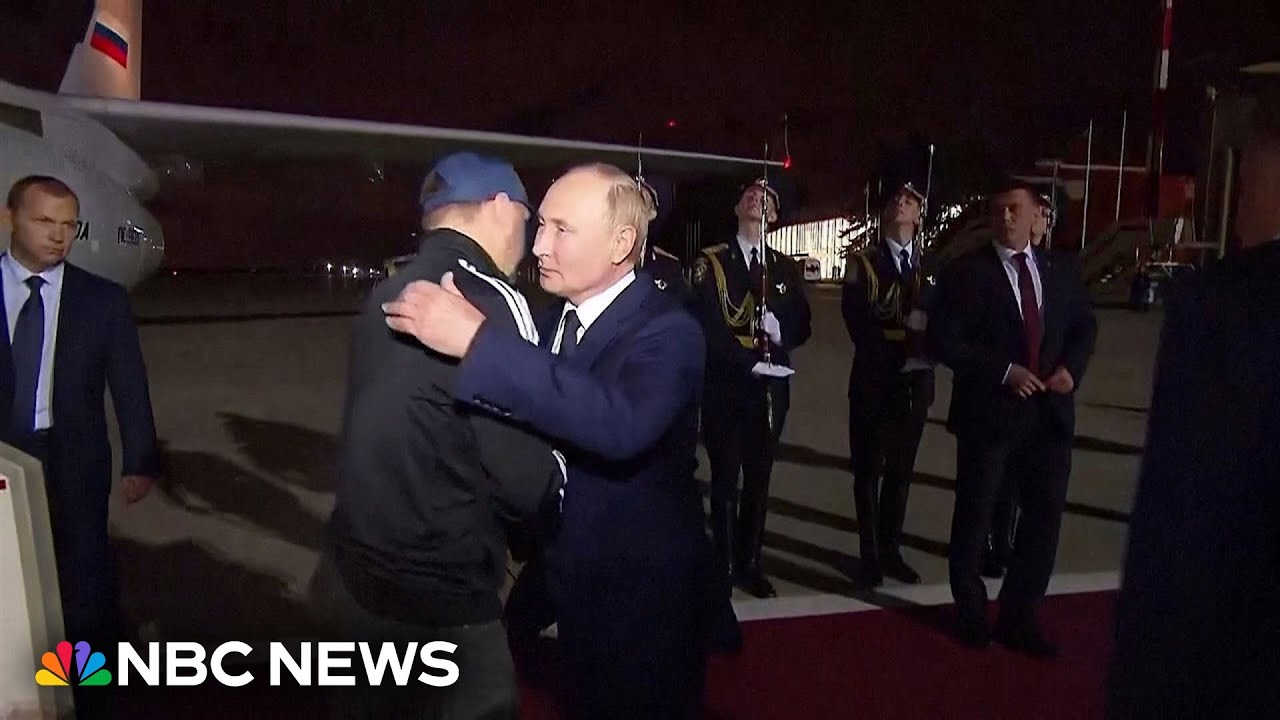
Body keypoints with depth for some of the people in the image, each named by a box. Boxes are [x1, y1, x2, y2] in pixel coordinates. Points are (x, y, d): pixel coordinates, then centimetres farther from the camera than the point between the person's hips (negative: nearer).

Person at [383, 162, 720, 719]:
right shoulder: (559, 317, 1)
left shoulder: (668, 331, -23)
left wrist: (476, 341, -46)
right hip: (577, 589, 7)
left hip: (645, 602, -6)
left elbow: (621, 423, -44)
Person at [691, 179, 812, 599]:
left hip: (770, 388, 4)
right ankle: (723, 565, 15)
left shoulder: (786, 269, 13)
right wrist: (749, 361, -17)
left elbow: (801, 327, 9)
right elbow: (706, 326, -10)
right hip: (724, 387, -3)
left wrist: (780, 331, -14)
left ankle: (749, 564, 22)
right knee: (725, 479, 3)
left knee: (759, 478, 10)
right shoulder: (710, 263, 1)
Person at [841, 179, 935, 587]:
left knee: (901, 471, 11)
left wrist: (925, 350, -16)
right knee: (869, 471, 4)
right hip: (874, 383, -3)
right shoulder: (863, 264, 1)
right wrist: (899, 355, -19)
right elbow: (859, 325, -10)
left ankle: (890, 551, 23)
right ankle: (870, 556, 14)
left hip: (916, 383, 3)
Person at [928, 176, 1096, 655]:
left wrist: (1071, 367, -5)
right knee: (975, 517, 8)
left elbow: (1084, 326, 15)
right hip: (988, 412, -4)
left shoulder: (1062, 270, 9)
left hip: (1050, 412, 4)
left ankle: (1018, 618, 26)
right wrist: (1004, 372, -18)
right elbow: (943, 340, -12)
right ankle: (971, 614, 29)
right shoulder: (966, 272, -6)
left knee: (1045, 517, 9)